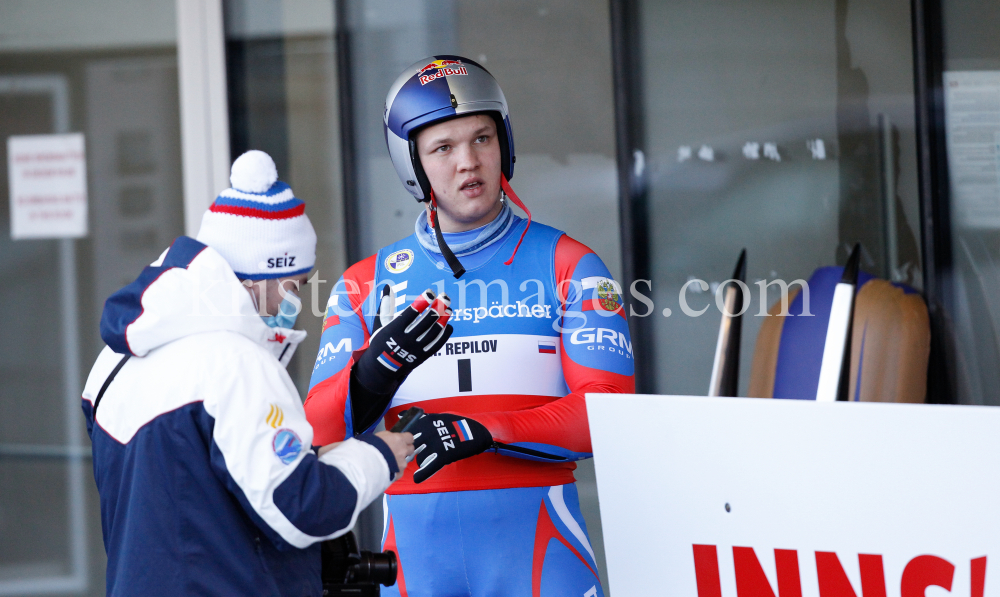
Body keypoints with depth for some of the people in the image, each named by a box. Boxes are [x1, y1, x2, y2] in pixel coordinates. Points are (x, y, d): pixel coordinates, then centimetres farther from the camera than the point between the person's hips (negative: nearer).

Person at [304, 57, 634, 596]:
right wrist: (372, 375, -17)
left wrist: (485, 431, -18)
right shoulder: (366, 283, 11)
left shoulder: (567, 265, 4)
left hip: (534, 538, -2)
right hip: (413, 544, 2)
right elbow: (318, 434, 3)